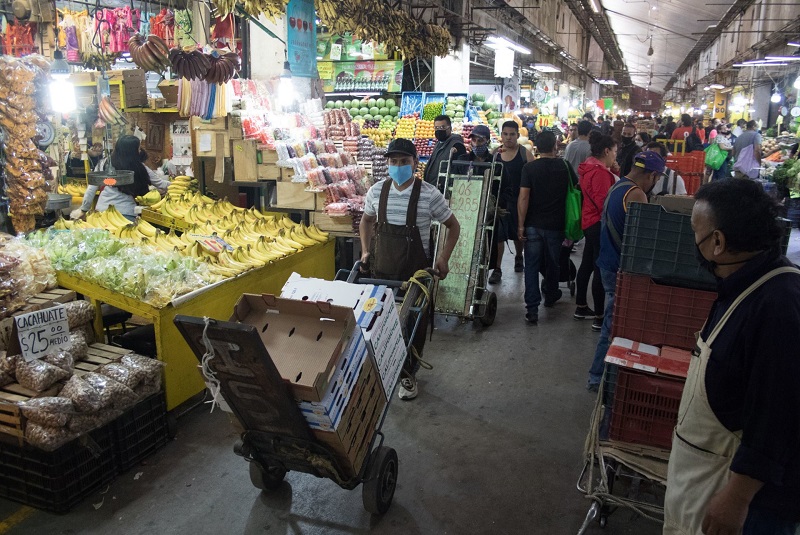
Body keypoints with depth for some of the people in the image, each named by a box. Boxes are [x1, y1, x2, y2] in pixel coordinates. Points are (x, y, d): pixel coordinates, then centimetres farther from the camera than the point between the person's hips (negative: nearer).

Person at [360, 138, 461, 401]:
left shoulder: (429, 194, -12)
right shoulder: (376, 191, -2)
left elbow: (453, 226, 1)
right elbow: (366, 221, 17)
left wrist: (443, 258, -6)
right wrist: (366, 250, 9)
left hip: (416, 273, -3)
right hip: (382, 271, 3)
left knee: (414, 324, 7)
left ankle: (408, 374, 26)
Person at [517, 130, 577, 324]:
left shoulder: (530, 167, -7)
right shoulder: (564, 166, -1)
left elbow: (523, 197, -12)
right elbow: (576, 186, 12)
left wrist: (521, 225, -8)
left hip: (533, 224, -2)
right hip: (556, 224, 2)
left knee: (531, 266, 2)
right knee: (552, 263, 20)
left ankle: (532, 309, -5)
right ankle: (551, 296, 41)